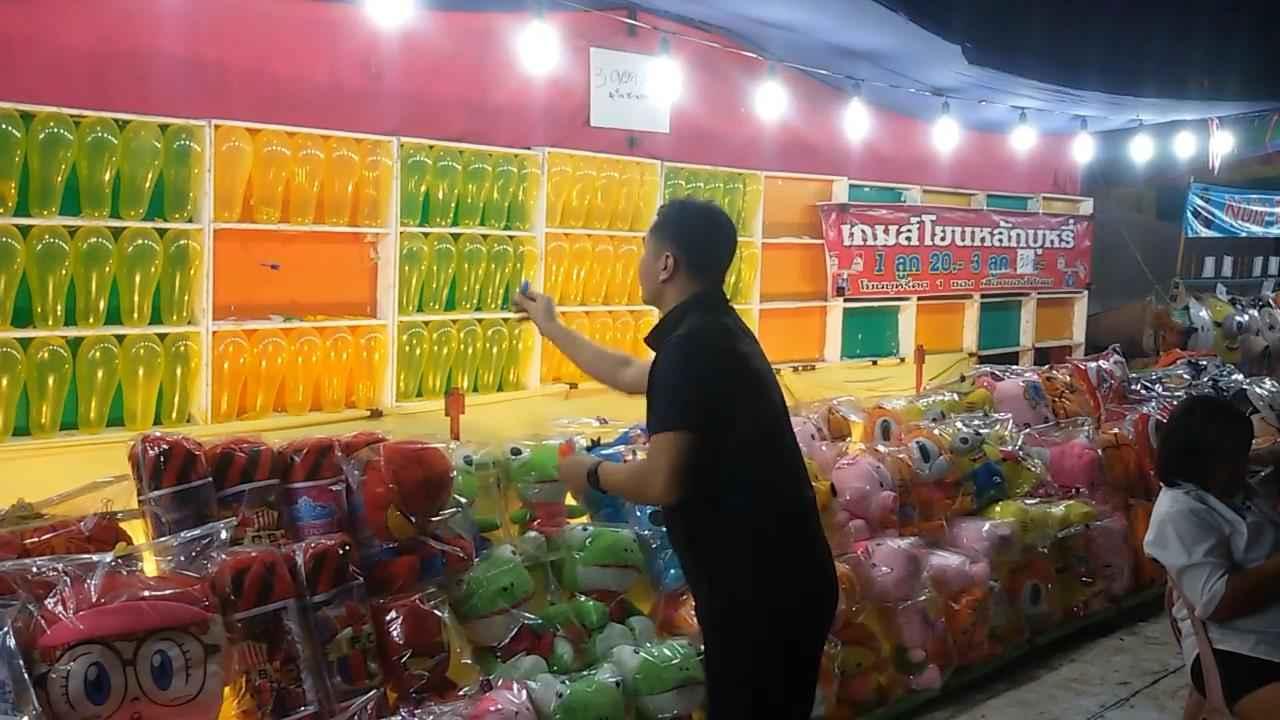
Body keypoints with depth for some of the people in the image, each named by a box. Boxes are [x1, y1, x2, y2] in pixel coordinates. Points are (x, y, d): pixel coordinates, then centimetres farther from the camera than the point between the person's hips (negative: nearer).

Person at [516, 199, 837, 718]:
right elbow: (629, 375, 31)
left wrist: (591, 473, -3)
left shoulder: (691, 346, -20)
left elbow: (661, 483, -24)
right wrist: (551, 328, 41)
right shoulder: (717, 332, 13)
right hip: (785, 578, 10)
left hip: (759, 589, -10)